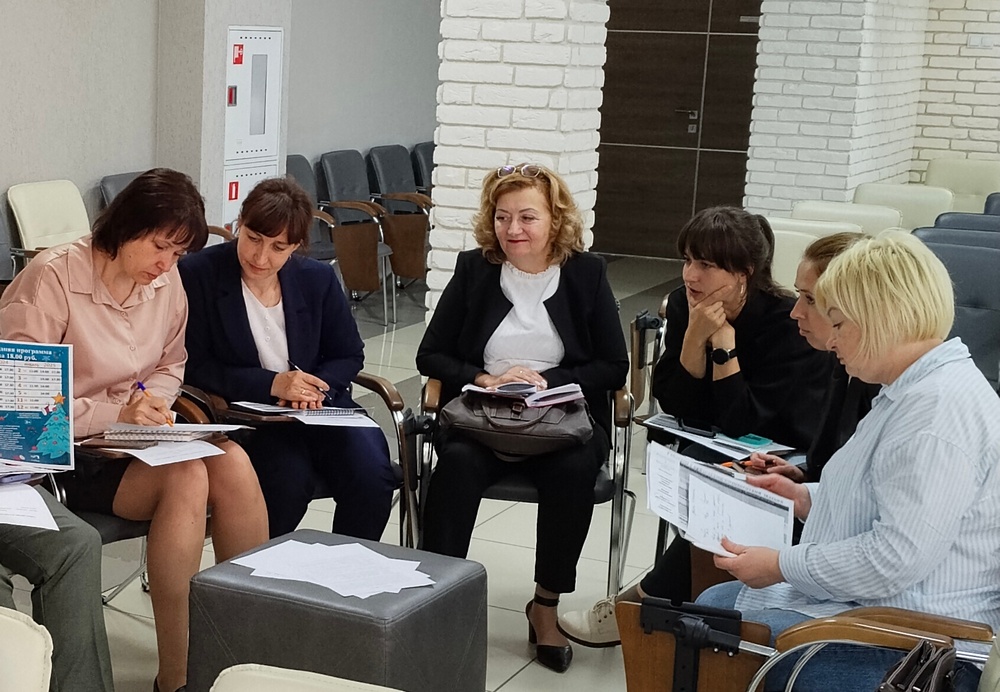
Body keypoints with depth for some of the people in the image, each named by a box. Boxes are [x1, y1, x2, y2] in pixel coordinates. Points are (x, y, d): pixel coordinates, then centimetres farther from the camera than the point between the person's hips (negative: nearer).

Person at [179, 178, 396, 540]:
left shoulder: (318, 279, 6)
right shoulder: (198, 275, -6)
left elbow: (349, 356, 14)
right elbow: (195, 368, -8)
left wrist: (317, 388, -9)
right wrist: (271, 384, -18)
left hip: (317, 406, 4)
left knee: (373, 477, -22)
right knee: (289, 479, -33)